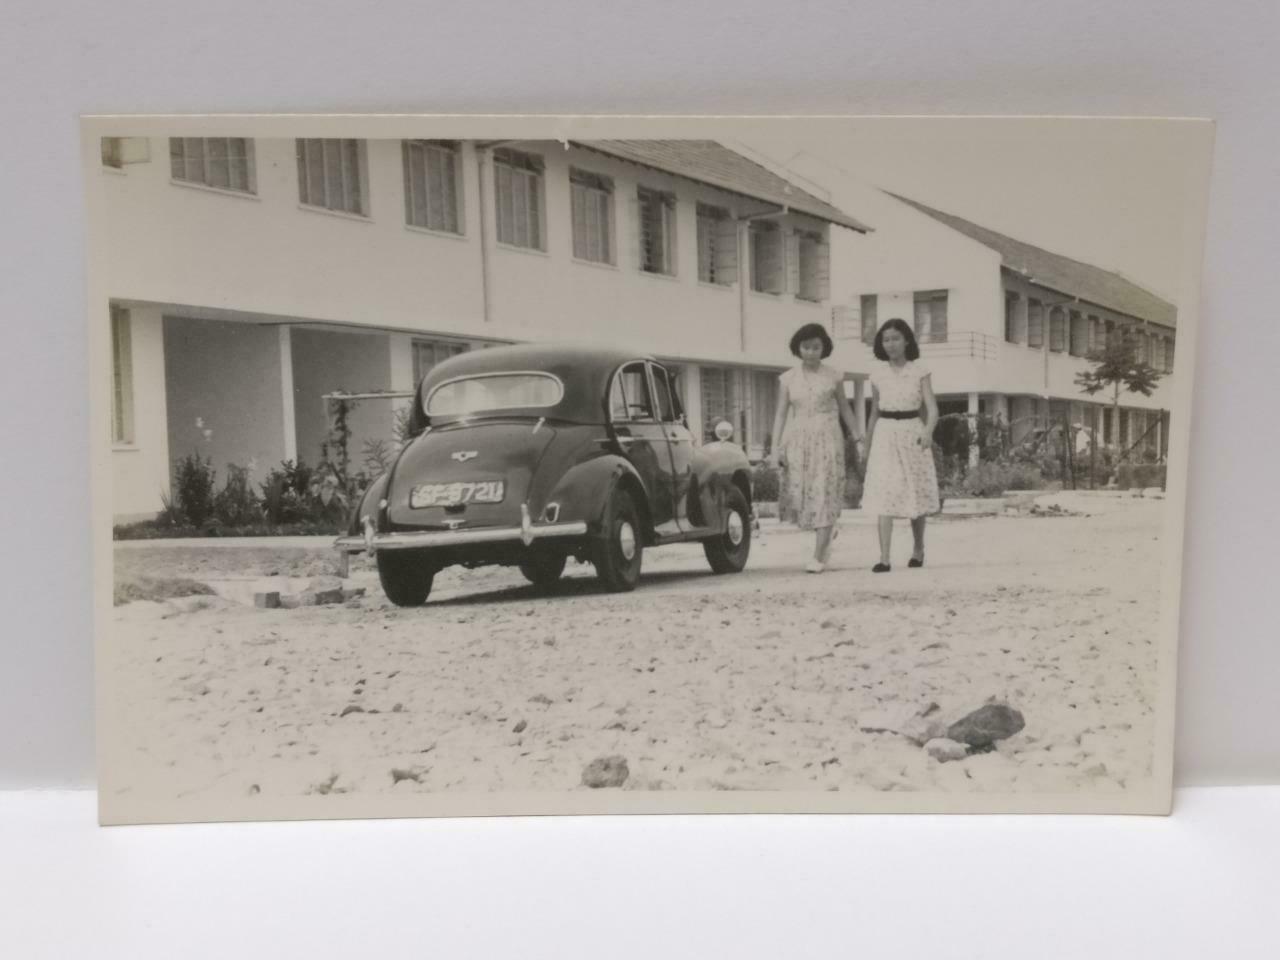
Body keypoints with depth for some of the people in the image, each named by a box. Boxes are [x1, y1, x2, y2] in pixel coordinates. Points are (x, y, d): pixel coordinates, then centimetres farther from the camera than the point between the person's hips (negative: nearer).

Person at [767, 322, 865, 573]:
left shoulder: (833, 376, 4)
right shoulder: (787, 379, 5)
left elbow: (844, 408, 13)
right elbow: (781, 413, 4)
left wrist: (859, 437, 9)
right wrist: (775, 448, -4)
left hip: (827, 439, -1)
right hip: (797, 440, 2)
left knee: (824, 496, -7)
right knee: (799, 496, 0)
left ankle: (819, 557, -3)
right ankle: (828, 531, 31)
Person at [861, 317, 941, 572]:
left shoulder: (919, 372, -1)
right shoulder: (878, 376, 6)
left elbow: (932, 409, -6)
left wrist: (928, 432, -25)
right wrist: (867, 445, 17)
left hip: (912, 434, -1)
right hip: (885, 436, 1)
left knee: (915, 495, 9)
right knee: (884, 496, -10)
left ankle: (918, 548, 32)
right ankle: (884, 558, -12)